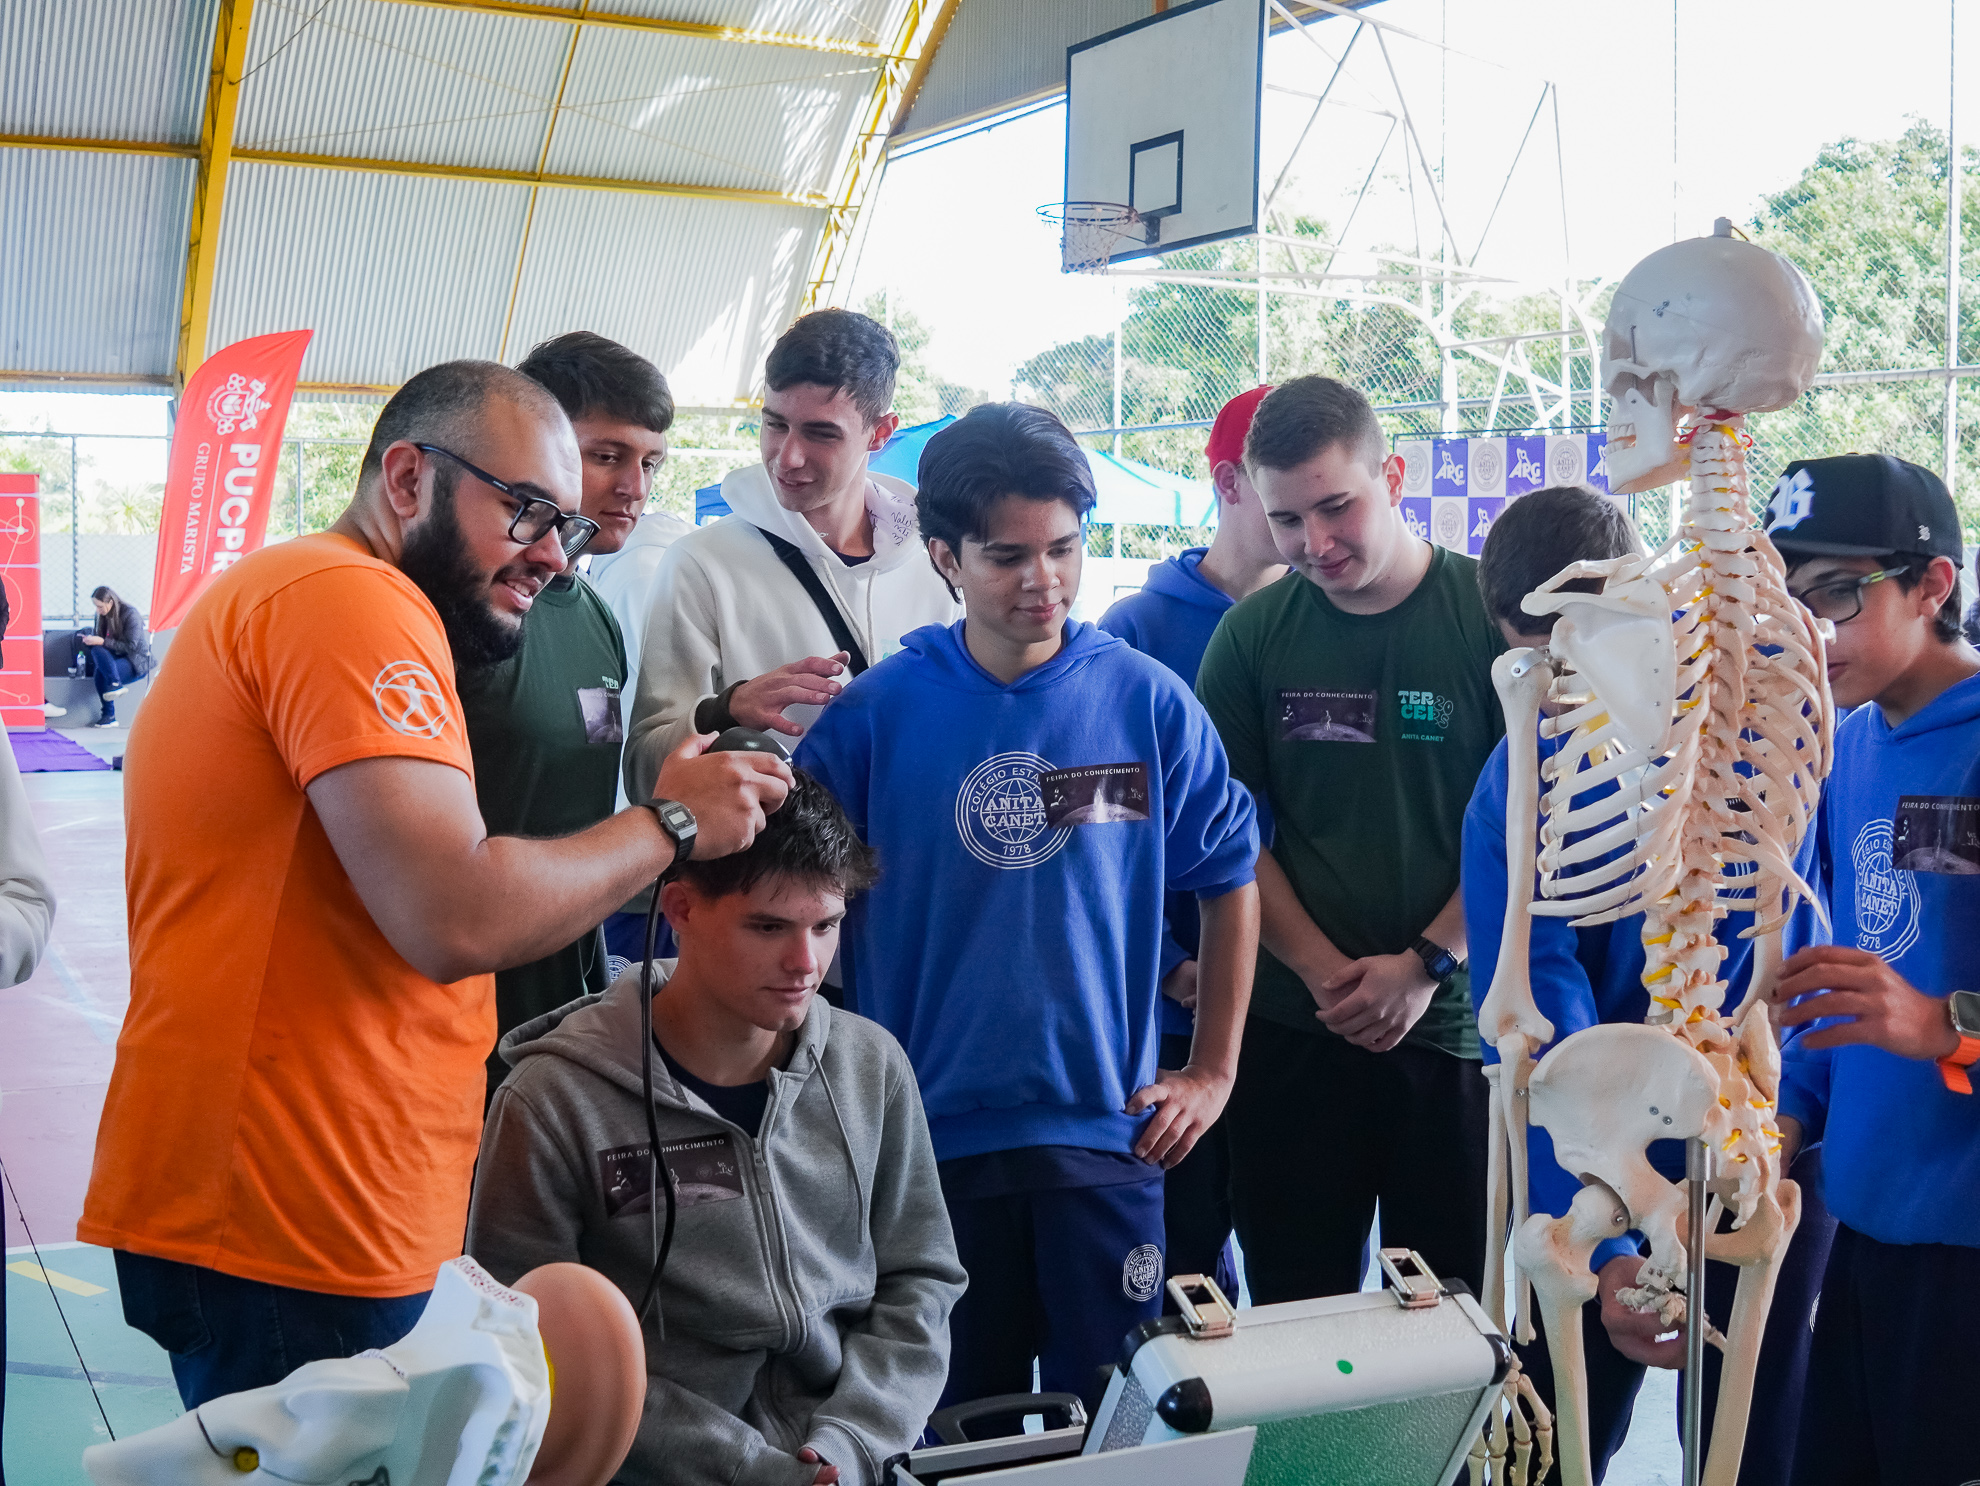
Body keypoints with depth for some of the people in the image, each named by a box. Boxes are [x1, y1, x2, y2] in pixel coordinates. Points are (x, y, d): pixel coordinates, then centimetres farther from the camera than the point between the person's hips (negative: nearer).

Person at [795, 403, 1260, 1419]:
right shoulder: (875, 713, -4)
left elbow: (1229, 879, 9)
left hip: (1106, 1135, 0)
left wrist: (1212, 1071, 7)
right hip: (929, 1136, 0)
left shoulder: (1148, 703, -2)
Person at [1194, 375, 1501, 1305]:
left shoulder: (1491, 616, -3)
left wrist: (1425, 965, -10)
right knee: (1292, 1324, 8)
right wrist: (1322, 971, -6)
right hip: (1293, 1029, 2)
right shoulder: (1253, 635, 4)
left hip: (1456, 1022, -2)